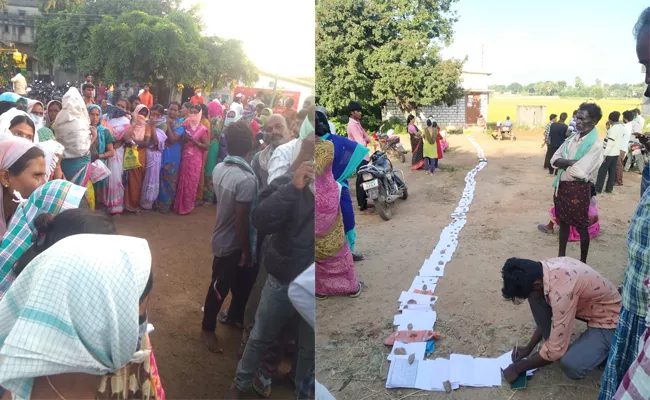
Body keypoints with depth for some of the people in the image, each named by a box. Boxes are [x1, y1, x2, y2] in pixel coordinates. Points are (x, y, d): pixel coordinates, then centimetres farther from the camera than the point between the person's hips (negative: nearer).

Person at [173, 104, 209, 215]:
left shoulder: (203, 129, -6)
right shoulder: (186, 125, 7)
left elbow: (206, 147, -9)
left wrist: (194, 141, -18)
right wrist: (184, 138, -2)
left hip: (195, 160, -4)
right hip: (184, 158, 4)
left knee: (191, 183, 2)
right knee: (182, 182, 9)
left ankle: (187, 206, 14)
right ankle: (179, 205, 20)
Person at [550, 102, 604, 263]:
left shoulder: (595, 145, -17)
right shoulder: (572, 138, 6)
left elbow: (579, 171, -27)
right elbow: (554, 159, 0)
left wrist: (563, 164, -8)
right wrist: (570, 162, -17)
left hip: (578, 189, -7)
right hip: (562, 185, 8)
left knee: (581, 227, 7)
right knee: (563, 222, 18)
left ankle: (582, 262, 21)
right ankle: (561, 256, 32)